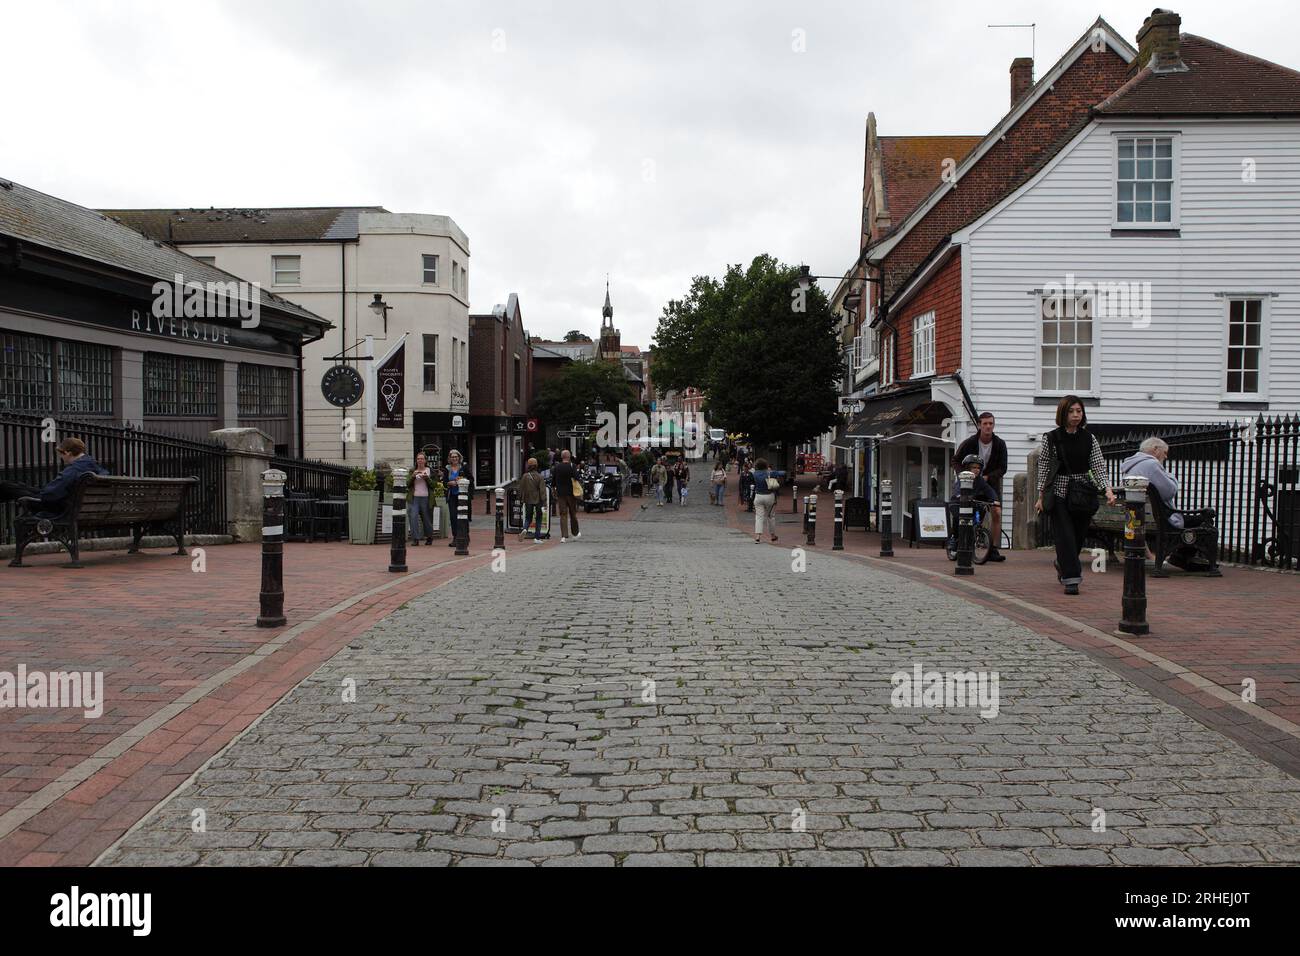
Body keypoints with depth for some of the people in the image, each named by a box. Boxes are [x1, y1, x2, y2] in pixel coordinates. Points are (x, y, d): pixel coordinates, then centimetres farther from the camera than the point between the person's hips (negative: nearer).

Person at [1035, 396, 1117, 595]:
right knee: (1065, 535, -8)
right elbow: (1043, 468, 1)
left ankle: (1063, 565, 37)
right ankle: (1071, 578, -6)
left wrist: (1108, 489, -16)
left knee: (1079, 534, 11)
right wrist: (1040, 497, 0)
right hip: (1060, 491, -3)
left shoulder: (1089, 438, 4)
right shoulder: (1051, 438, -3)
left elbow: (1099, 466, -1)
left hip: (1083, 492, 3)